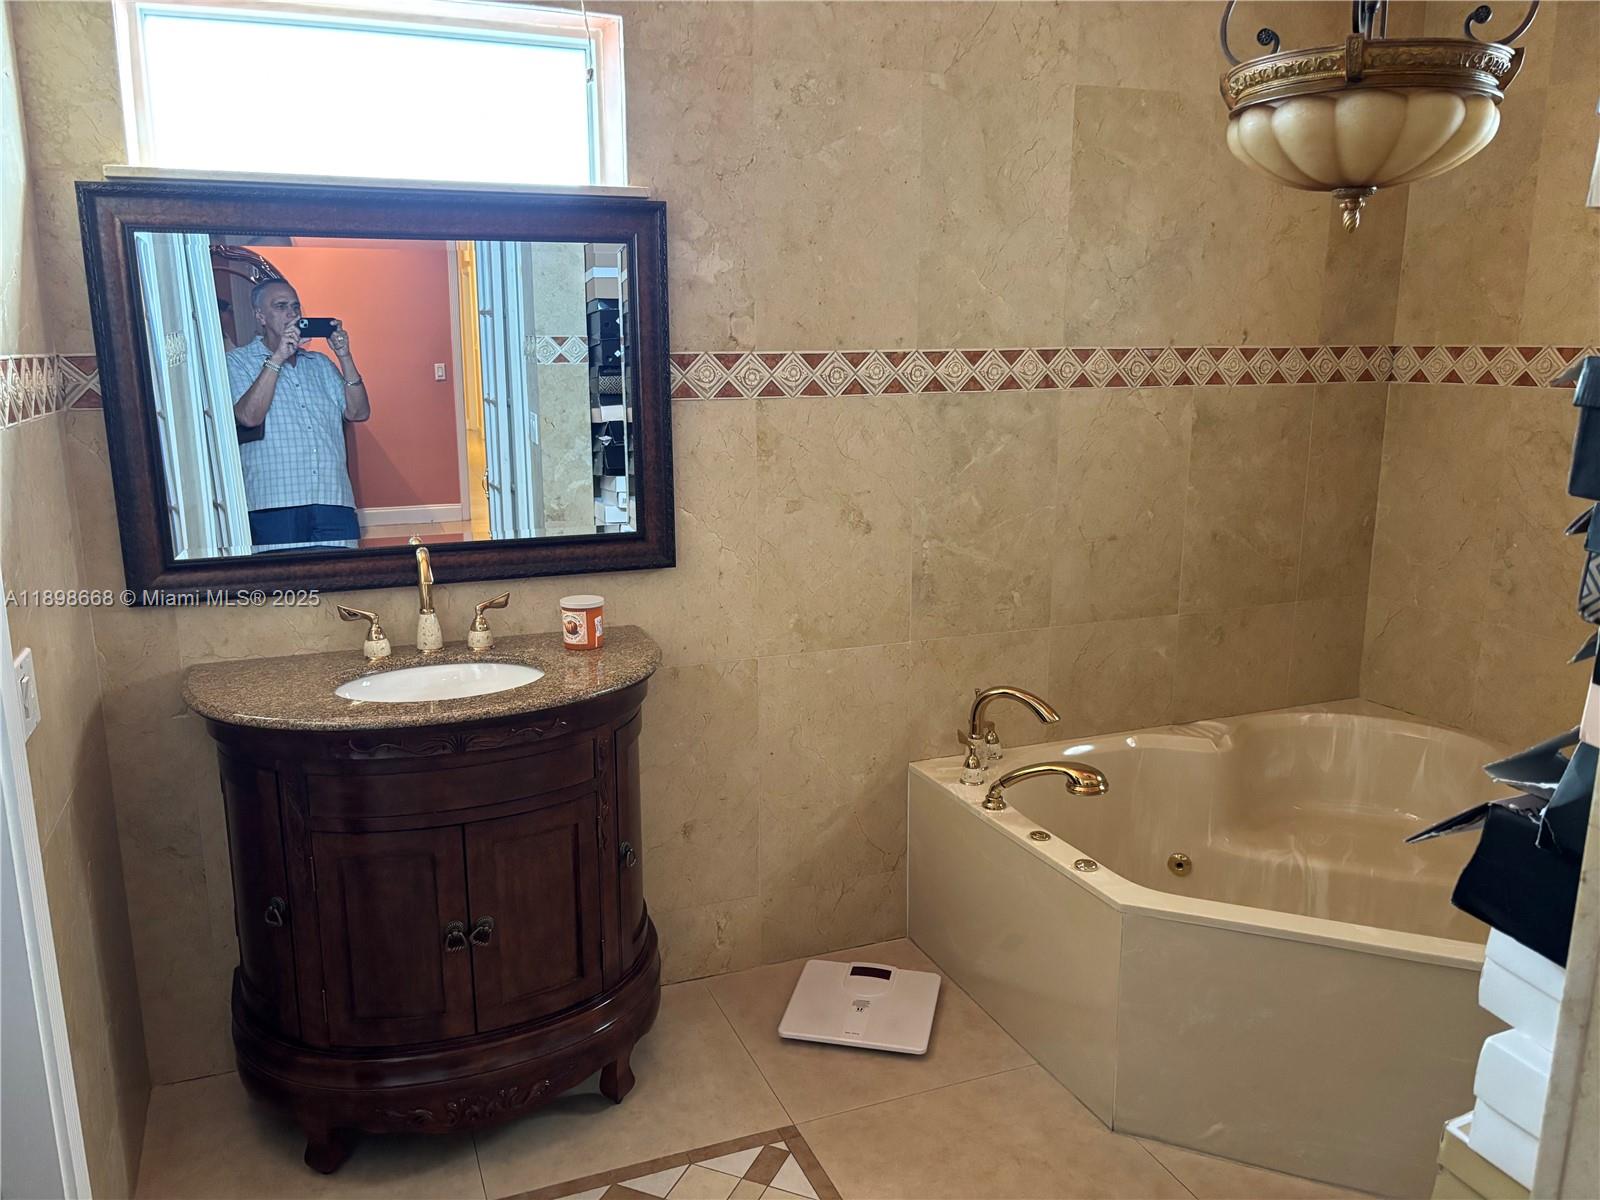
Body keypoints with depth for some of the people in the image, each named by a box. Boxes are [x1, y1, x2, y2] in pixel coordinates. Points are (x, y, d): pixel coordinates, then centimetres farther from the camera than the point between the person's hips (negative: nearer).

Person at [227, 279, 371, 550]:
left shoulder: (319, 363, 21)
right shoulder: (237, 361, 7)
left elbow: (358, 412, 9)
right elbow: (249, 416, -12)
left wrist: (344, 357, 0)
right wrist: (277, 358, -12)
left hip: (334, 498, 4)